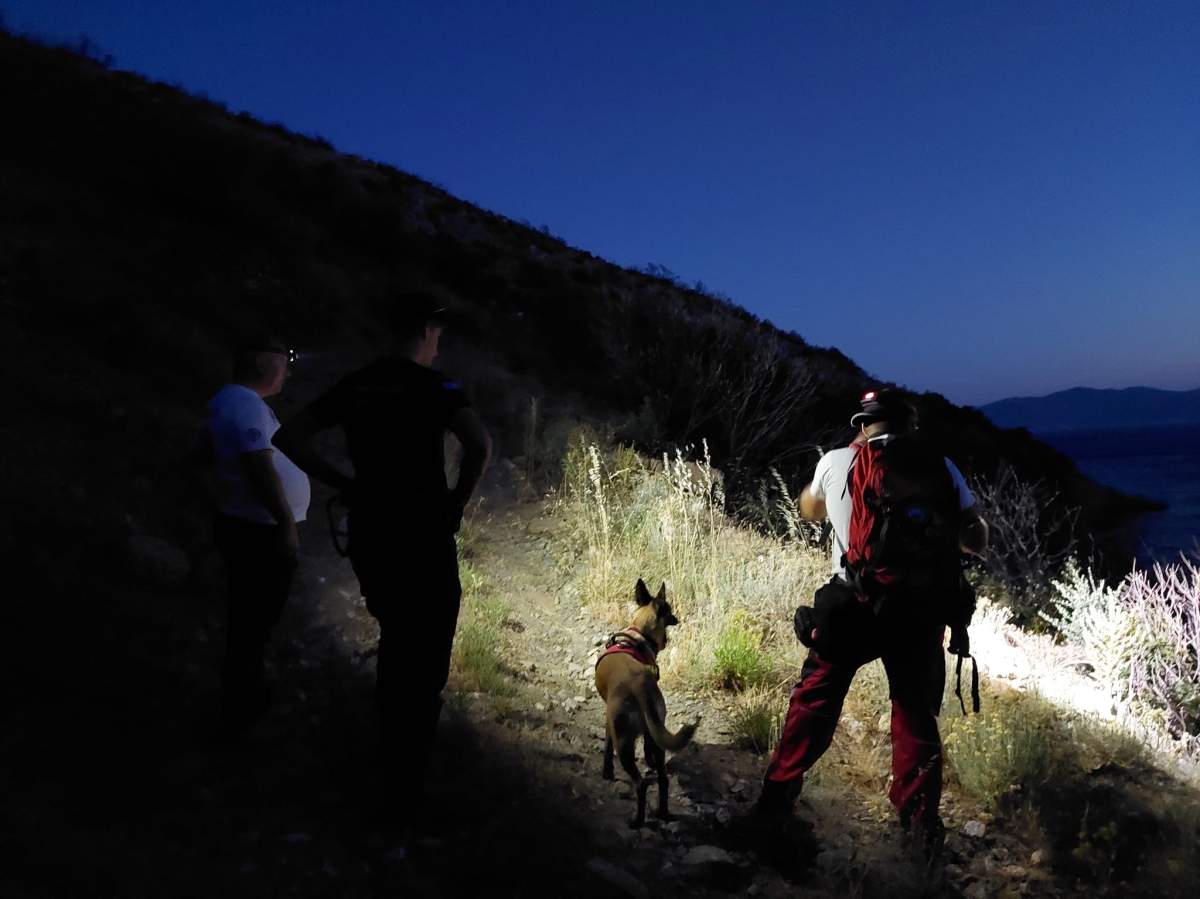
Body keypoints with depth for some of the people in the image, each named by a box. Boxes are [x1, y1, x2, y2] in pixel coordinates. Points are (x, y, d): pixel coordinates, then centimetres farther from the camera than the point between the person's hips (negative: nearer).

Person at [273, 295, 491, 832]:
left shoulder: (354, 386, 7)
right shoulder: (434, 387, -10)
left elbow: (288, 437, 7)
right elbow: (480, 444, -28)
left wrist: (344, 484, 7)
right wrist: (460, 499, -12)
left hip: (368, 539, 6)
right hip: (424, 541, -6)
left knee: (396, 641, 26)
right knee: (424, 665, 5)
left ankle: (393, 762, 40)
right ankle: (403, 800, 9)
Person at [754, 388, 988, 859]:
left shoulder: (837, 461, 3)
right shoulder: (940, 466, 5)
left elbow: (810, 510, 24)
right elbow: (978, 542, 5)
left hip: (854, 607, -1)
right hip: (923, 610, 1)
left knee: (814, 701, 15)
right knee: (917, 715, 17)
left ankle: (777, 797, 23)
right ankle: (921, 822, 20)